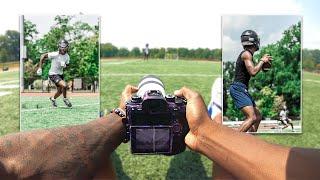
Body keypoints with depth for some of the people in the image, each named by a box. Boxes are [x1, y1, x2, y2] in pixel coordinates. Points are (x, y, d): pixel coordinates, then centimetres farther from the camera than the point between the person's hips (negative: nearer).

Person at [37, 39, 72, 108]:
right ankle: (65, 99, -1)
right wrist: (40, 67, -14)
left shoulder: (67, 56, -4)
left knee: (60, 91, 18)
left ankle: (53, 98, 50)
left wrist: (65, 65, -17)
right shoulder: (55, 54, -21)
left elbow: (67, 65, 8)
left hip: (60, 74, 7)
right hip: (53, 74, -7)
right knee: (64, 85, -27)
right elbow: (43, 56, -13)